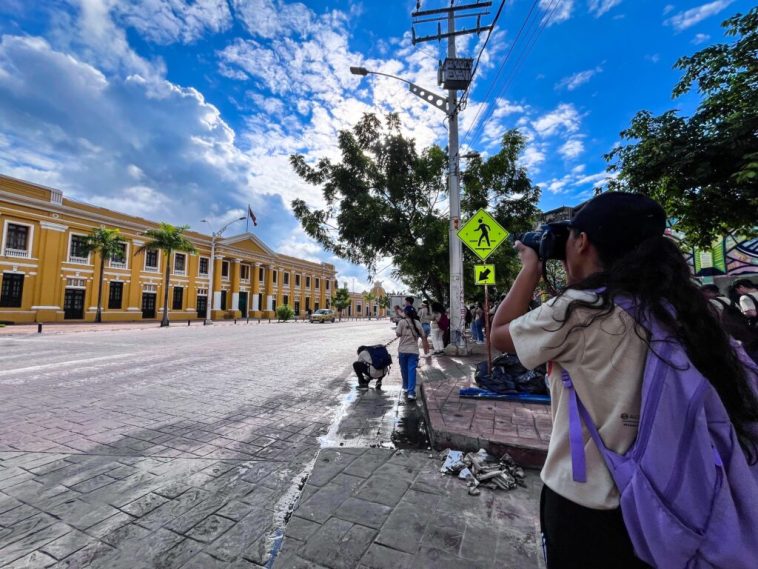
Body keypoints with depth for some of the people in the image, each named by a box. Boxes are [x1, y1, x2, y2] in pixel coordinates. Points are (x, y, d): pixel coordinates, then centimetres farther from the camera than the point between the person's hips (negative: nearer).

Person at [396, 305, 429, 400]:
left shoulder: (402, 322, -5)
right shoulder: (417, 323, 4)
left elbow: (398, 334, -9)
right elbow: (423, 337, 7)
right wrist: (426, 347, 17)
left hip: (403, 350, -1)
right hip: (413, 350, 1)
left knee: (404, 369, 16)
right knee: (412, 370, -1)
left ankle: (405, 387, 32)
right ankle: (411, 392, -8)